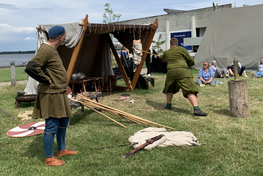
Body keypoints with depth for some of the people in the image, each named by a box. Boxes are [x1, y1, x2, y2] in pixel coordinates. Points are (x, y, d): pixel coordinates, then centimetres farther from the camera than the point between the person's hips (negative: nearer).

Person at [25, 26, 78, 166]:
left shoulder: (52, 49, 13)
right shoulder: (46, 50, -19)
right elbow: (30, 68, -31)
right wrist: (46, 80, -21)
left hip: (59, 93, 11)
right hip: (50, 94, -11)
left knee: (63, 121, 20)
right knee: (52, 126, -2)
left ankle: (61, 150, 35)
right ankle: (49, 158, 12)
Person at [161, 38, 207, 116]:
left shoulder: (166, 53, 22)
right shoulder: (181, 49, 12)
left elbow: (162, 59, 45)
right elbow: (191, 61, 12)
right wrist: (186, 65, 33)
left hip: (171, 72, 3)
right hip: (182, 71, -3)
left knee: (169, 89, 28)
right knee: (190, 90, -12)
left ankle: (168, 105, 35)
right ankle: (196, 109, -26)